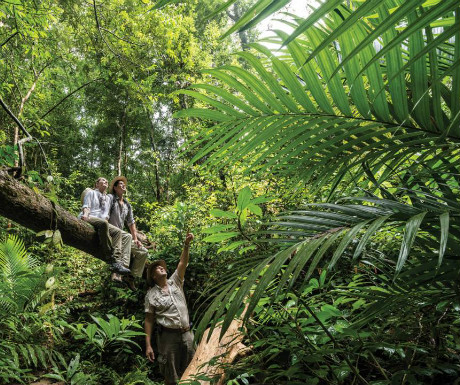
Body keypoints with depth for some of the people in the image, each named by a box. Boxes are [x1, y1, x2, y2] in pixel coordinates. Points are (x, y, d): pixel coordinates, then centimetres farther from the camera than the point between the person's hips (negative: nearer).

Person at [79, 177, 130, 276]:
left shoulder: (107, 198, 31)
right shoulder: (91, 192, 17)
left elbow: (106, 213, 20)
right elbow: (86, 205, 2)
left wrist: (105, 218, -3)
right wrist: (85, 214, -20)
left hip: (101, 221, 6)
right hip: (88, 218, -6)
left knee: (117, 231, -21)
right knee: (103, 223, -38)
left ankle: (115, 260, -39)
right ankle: (111, 258, -43)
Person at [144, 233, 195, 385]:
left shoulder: (175, 282, 10)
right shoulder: (151, 295, 1)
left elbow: (182, 263, 0)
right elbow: (149, 320, -1)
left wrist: (187, 244, -12)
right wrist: (148, 345, -6)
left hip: (186, 334, 3)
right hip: (168, 335, -3)